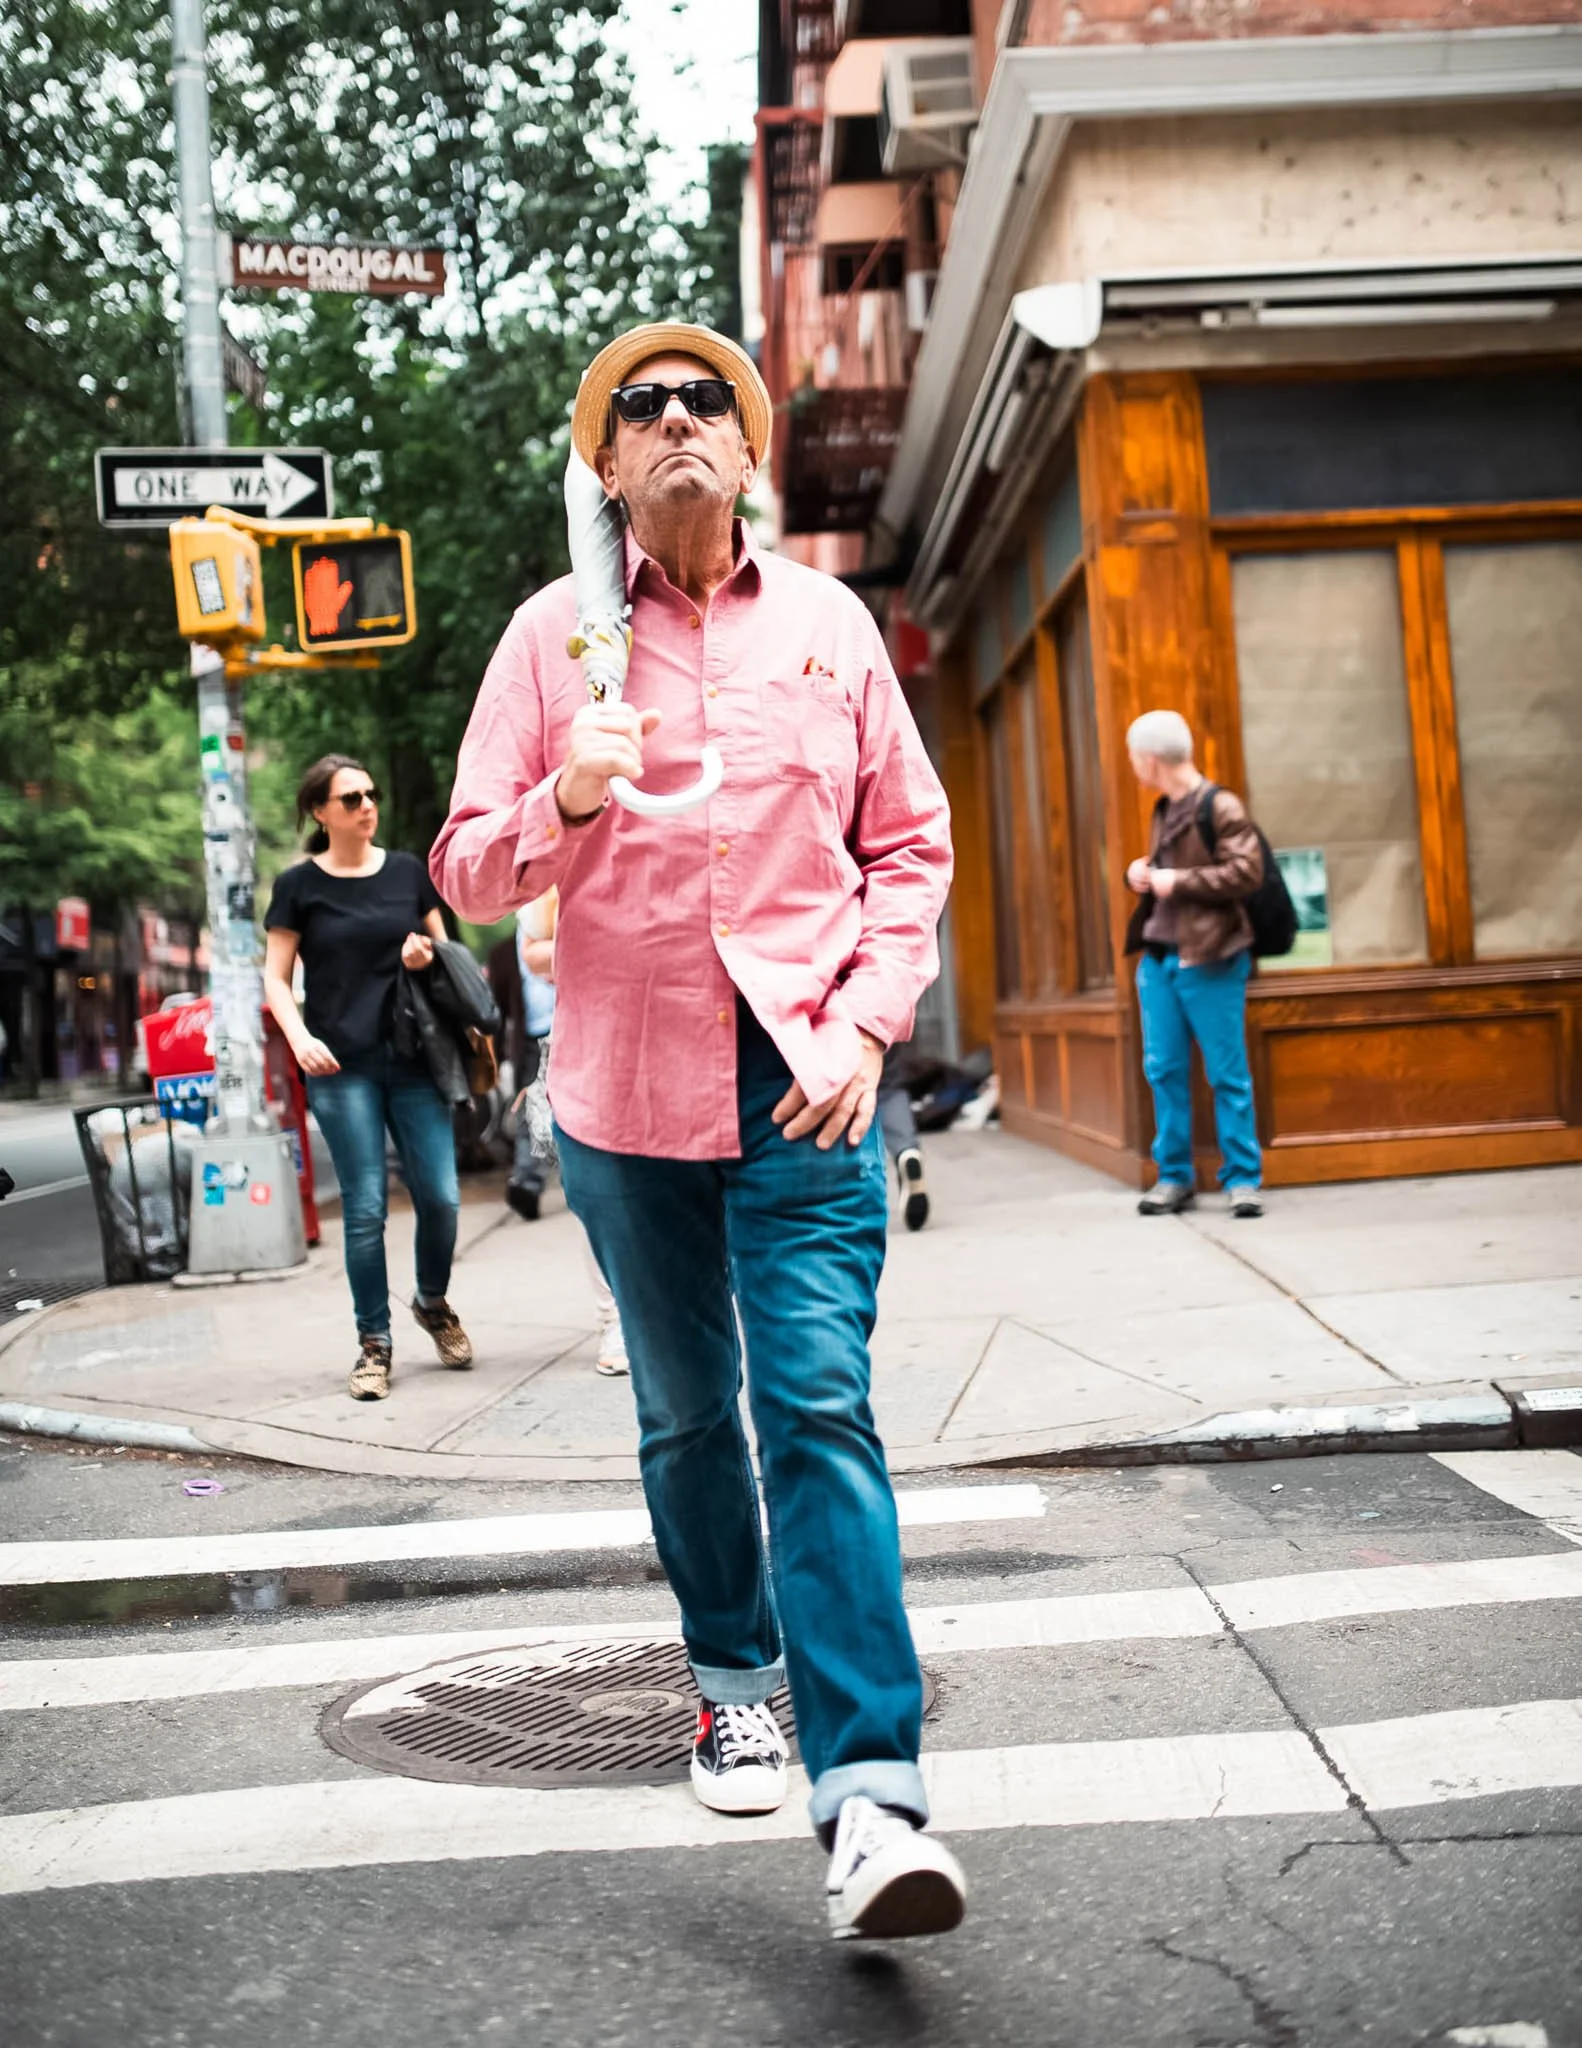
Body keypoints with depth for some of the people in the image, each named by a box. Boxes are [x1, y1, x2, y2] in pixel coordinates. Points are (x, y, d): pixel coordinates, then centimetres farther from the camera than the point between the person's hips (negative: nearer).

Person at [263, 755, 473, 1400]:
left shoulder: (408, 871, 10)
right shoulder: (299, 885, 4)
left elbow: (443, 950, 19)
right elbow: (276, 978, 4)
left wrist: (426, 954, -5)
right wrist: (299, 1038, -13)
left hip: (413, 1056, 2)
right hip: (342, 1066, -2)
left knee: (440, 1196, -2)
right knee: (365, 1208, -2)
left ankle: (433, 1303, 26)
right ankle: (373, 1344, 11)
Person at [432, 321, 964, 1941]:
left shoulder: (829, 624, 8)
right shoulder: (553, 635, 5)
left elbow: (910, 845, 10)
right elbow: (468, 871, 4)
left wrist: (868, 1019, -4)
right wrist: (566, 800, -18)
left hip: (804, 1080, -1)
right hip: (628, 1085, 1)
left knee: (819, 1409, -11)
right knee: (686, 1411, 13)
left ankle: (870, 1800, -13)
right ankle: (734, 1677, 35)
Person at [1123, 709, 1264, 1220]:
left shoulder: (1222, 808, -8)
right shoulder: (1164, 811, 16)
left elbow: (1246, 872, -18)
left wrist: (1179, 881, -17)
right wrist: (1140, 876, 8)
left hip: (1208, 962, -7)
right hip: (1159, 958, 7)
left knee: (1228, 1075, -1)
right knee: (1164, 1071, 7)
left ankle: (1242, 1178, 6)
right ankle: (1174, 1176, 14)